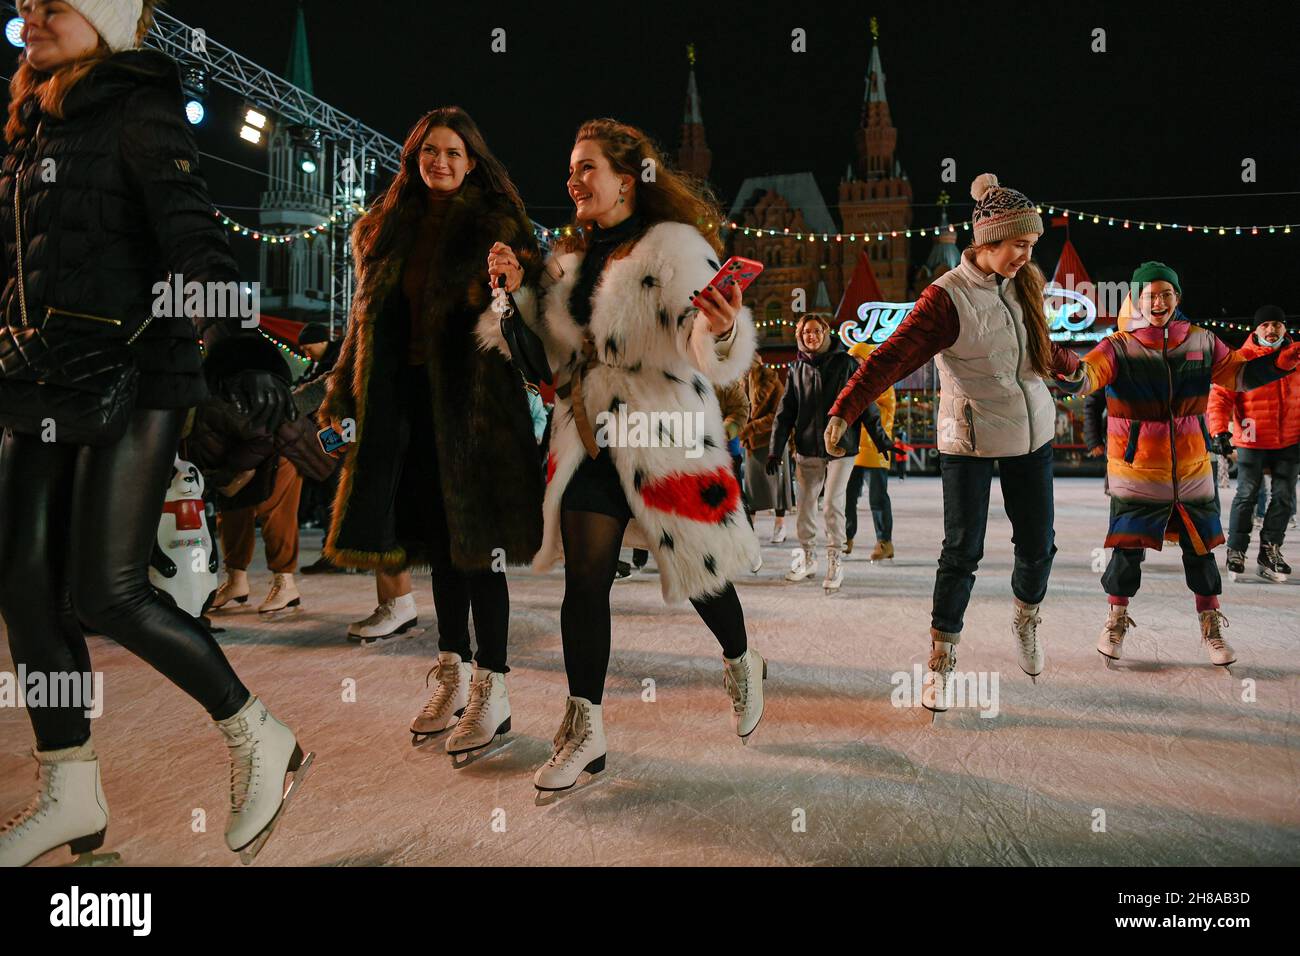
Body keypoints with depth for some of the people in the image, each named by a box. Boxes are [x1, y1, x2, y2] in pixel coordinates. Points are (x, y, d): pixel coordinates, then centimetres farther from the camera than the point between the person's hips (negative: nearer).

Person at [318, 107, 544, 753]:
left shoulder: (495, 225, 1)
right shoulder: (389, 229, 17)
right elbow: (367, 316, 20)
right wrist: (342, 393, 18)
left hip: (473, 396, -5)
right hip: (407, 396, 6)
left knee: (475, 541, -5)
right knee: (438, 538, 11)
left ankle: (490, 689, 2)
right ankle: (452, 674, 22)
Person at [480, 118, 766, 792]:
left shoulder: (675, 245, -12)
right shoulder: (573, 256, 11)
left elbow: (705, 348, -23)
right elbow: (556, 351, 15)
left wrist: (721, 331, -47)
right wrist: (518, 292, 0)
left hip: (665, 434, -5)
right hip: (588, 437, 6)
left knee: (697, 568, 9)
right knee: (584, 579, 0)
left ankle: (742, 666, 40)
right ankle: (584, 729, 11)